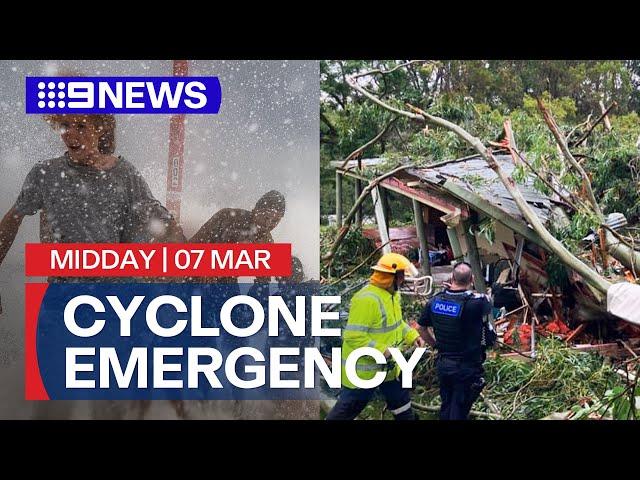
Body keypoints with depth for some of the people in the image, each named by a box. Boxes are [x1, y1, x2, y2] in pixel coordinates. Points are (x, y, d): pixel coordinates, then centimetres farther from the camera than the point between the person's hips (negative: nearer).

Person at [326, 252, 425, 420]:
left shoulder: (393, 294, 3)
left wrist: (412, 336, 3)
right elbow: (354, 337, -31)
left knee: (401, 401, 22)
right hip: (364, 368, -9)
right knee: (347, 409, 5)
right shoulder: (366, 299, -29)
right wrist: (382, 352, -31)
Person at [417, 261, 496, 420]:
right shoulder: (476, 303, -22)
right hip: (467, 367, -5)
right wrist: (466, 291, 3)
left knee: (445, 407, 20)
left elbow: (421, 327, 7)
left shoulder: (435, 300, -5)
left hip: (442, 364, 5)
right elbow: (486, 302, 3)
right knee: (458, 412, 4)